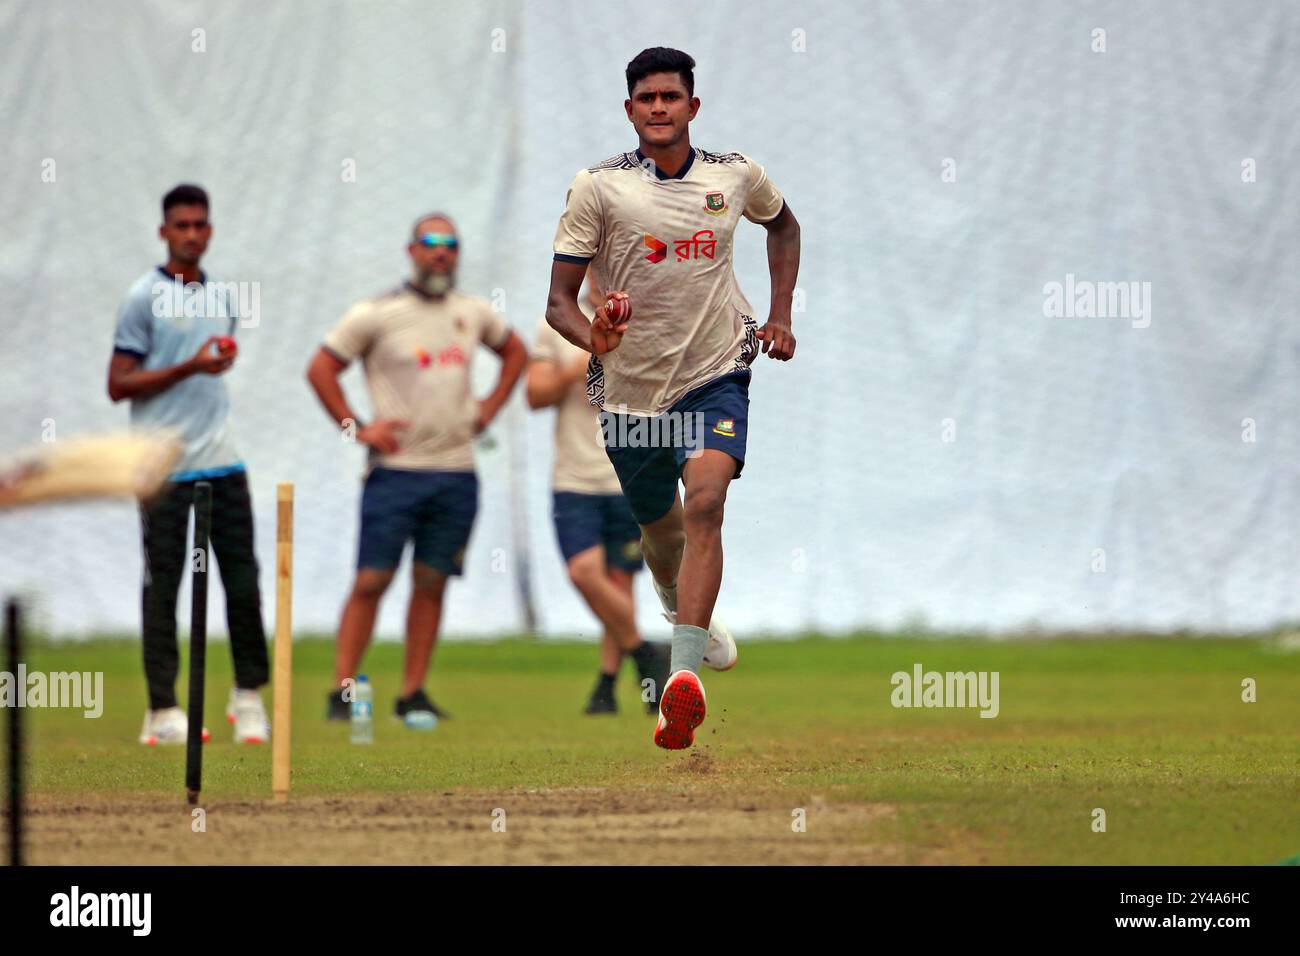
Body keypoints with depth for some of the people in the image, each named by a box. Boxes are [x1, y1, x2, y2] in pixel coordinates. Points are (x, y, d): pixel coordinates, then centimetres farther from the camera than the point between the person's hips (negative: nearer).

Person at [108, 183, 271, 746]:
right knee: (162, 587, -2)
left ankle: (249, 695, 14)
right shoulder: (145, 298, -4)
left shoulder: (223, 297, 14)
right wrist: (189, 367, -15)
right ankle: (162, 710, 1)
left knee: (243, 582, 3)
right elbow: (118, 385, -8)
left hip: (222, 463, 5)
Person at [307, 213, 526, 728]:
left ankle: (413, 694, 10)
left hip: (456, 472, 4)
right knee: (372, 580, -8)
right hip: (396, 469, -4)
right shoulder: (376, 314, -4)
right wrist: (356, 428, -6)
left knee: (432, 583, 5)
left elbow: (514, 350, 29)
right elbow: (321, 369, 0)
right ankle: (342, 692, -5)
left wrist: (488, 408, 16)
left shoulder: (472, 313, 10)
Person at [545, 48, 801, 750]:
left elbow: (782, 223, 24)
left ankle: (683, 680, -34)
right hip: (630, 386, 1)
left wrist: (781, 314, 13)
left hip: (716, 374, -1)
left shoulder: (735, 176, -1)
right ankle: (689, 620, 51)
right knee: (660, 528, 16)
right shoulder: (598, 188, -9)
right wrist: (594, 338, -32)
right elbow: (558, 299, -10)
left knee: (704, 504, -23)